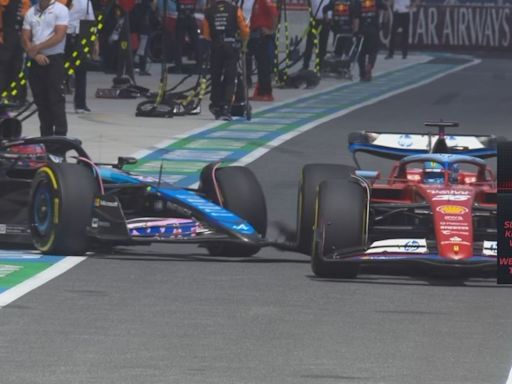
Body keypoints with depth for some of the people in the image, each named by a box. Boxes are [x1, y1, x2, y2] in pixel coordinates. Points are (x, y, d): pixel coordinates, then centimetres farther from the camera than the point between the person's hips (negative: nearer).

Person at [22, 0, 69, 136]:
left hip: (55, 60, -5)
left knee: (56, 100, -8)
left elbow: (59, 36, -12)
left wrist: (37, 47, -12)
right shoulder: (31, 12, 10)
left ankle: (60, 135, -8)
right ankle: (46, 136, 14)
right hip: (36, 62, 5)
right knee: (41, 100, 7)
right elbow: (25, 38, 8)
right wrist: (35, 54, -8)